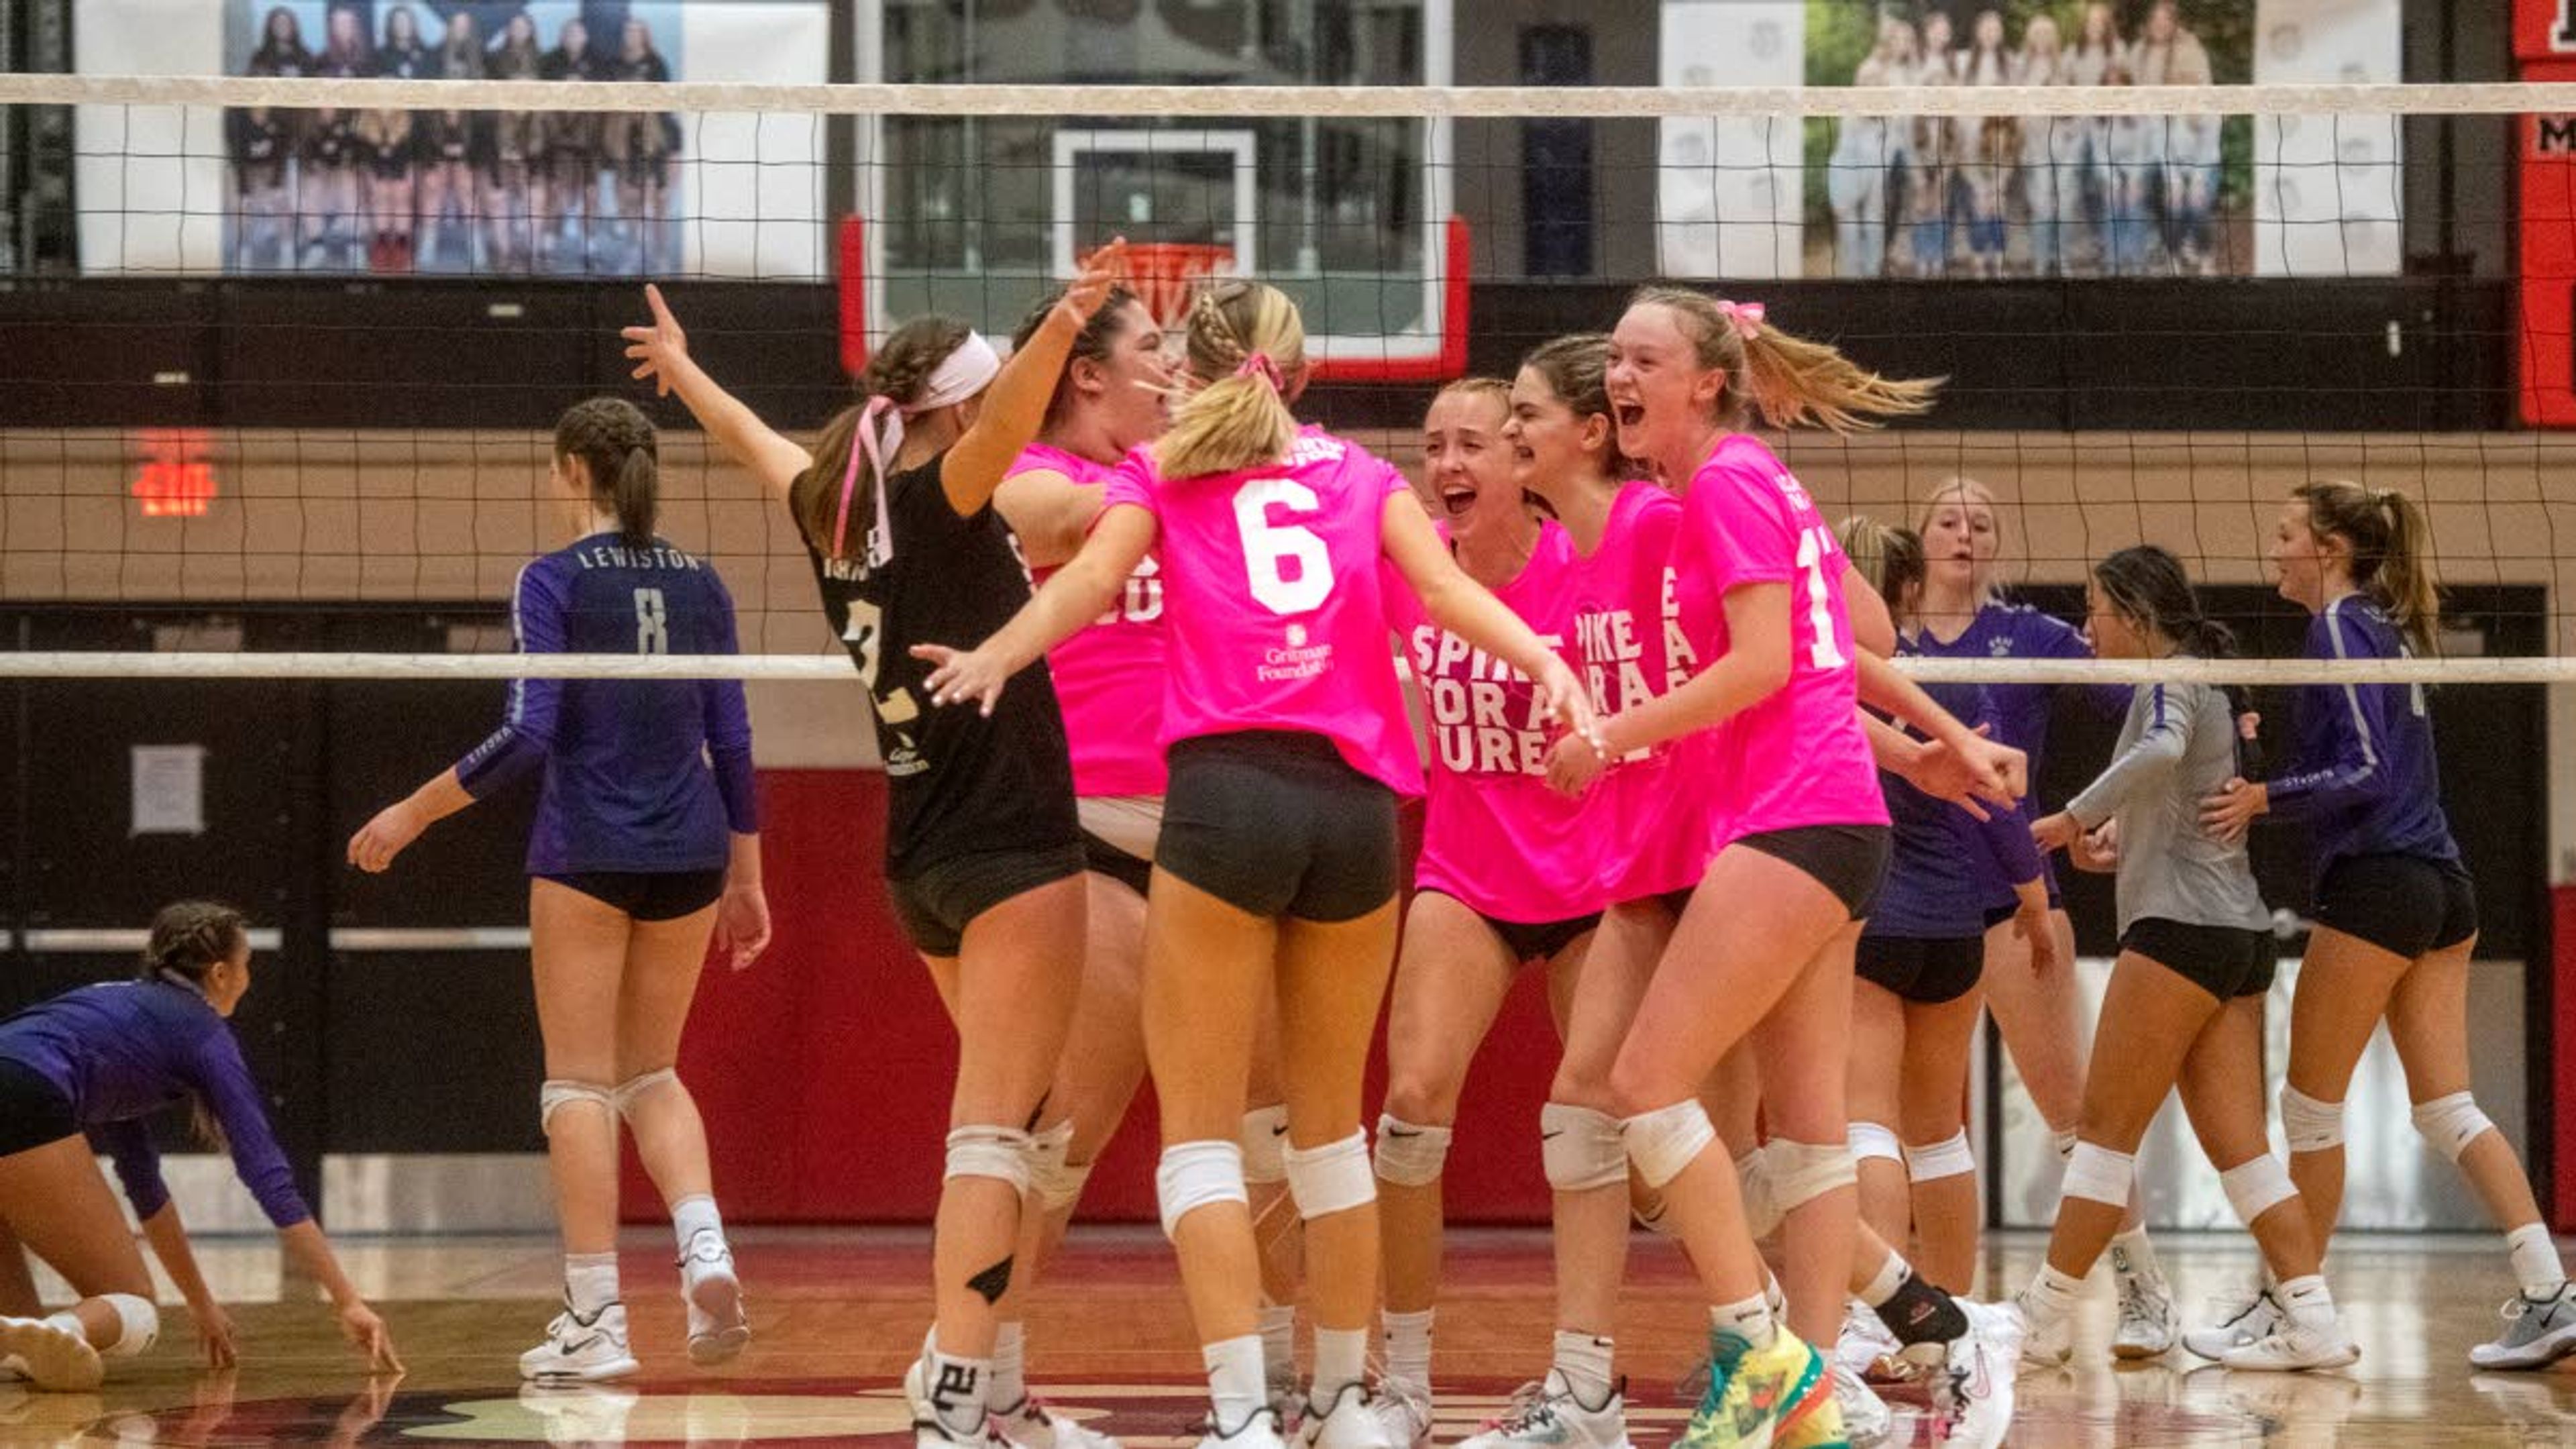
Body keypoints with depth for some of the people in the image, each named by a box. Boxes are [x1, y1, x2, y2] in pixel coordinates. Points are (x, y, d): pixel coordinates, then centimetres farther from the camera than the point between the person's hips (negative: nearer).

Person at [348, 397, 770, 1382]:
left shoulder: (555, 582, -8)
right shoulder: (700, 585, 7)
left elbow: (528, 736, -15)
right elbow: (731, 740, 9)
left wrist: (414, 813, -6)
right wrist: (746, 877, 16)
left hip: (585, 852, -5)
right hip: (688, 855, 5)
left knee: (580, 1083, 3)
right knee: (651, 1072, 17)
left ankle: (596, 1319, -1)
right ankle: (706, 1253, -7)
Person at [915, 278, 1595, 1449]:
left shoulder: (1162, 474, 13)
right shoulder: (1359, 474, 19)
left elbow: (1092, 576, -6)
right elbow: (1444, 586, 2)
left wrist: (994, 659, -19)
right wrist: (1544, 662, -9)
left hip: (1226, 791, -3)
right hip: (1356, 803, 3)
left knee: (1201, 1129, -1)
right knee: (1330, 1119, 17)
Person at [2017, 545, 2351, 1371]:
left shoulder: (2171, 683, -7)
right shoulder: (2207, 685, 21)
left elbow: (2159, 752, -30)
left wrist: (2077, 816, -25)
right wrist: (2112, 835, 26)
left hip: (2182, 925, -9)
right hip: (2239, 931, 9)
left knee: (2107, 1127, -4)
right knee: (2237, 1144, 4)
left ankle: (2047, 1317, -1)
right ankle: (2313, 1321, -4)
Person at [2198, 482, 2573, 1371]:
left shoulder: (2341, 625, -9)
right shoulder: (2386, 626, 18)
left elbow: (2368, 771, -17)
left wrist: (2265, 797, -18)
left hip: (2375, 886, -9)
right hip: (2438, 887, 9)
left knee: (2310, 1105, 1)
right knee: (2447, 1109, 5)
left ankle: (2288, 1305, 8)